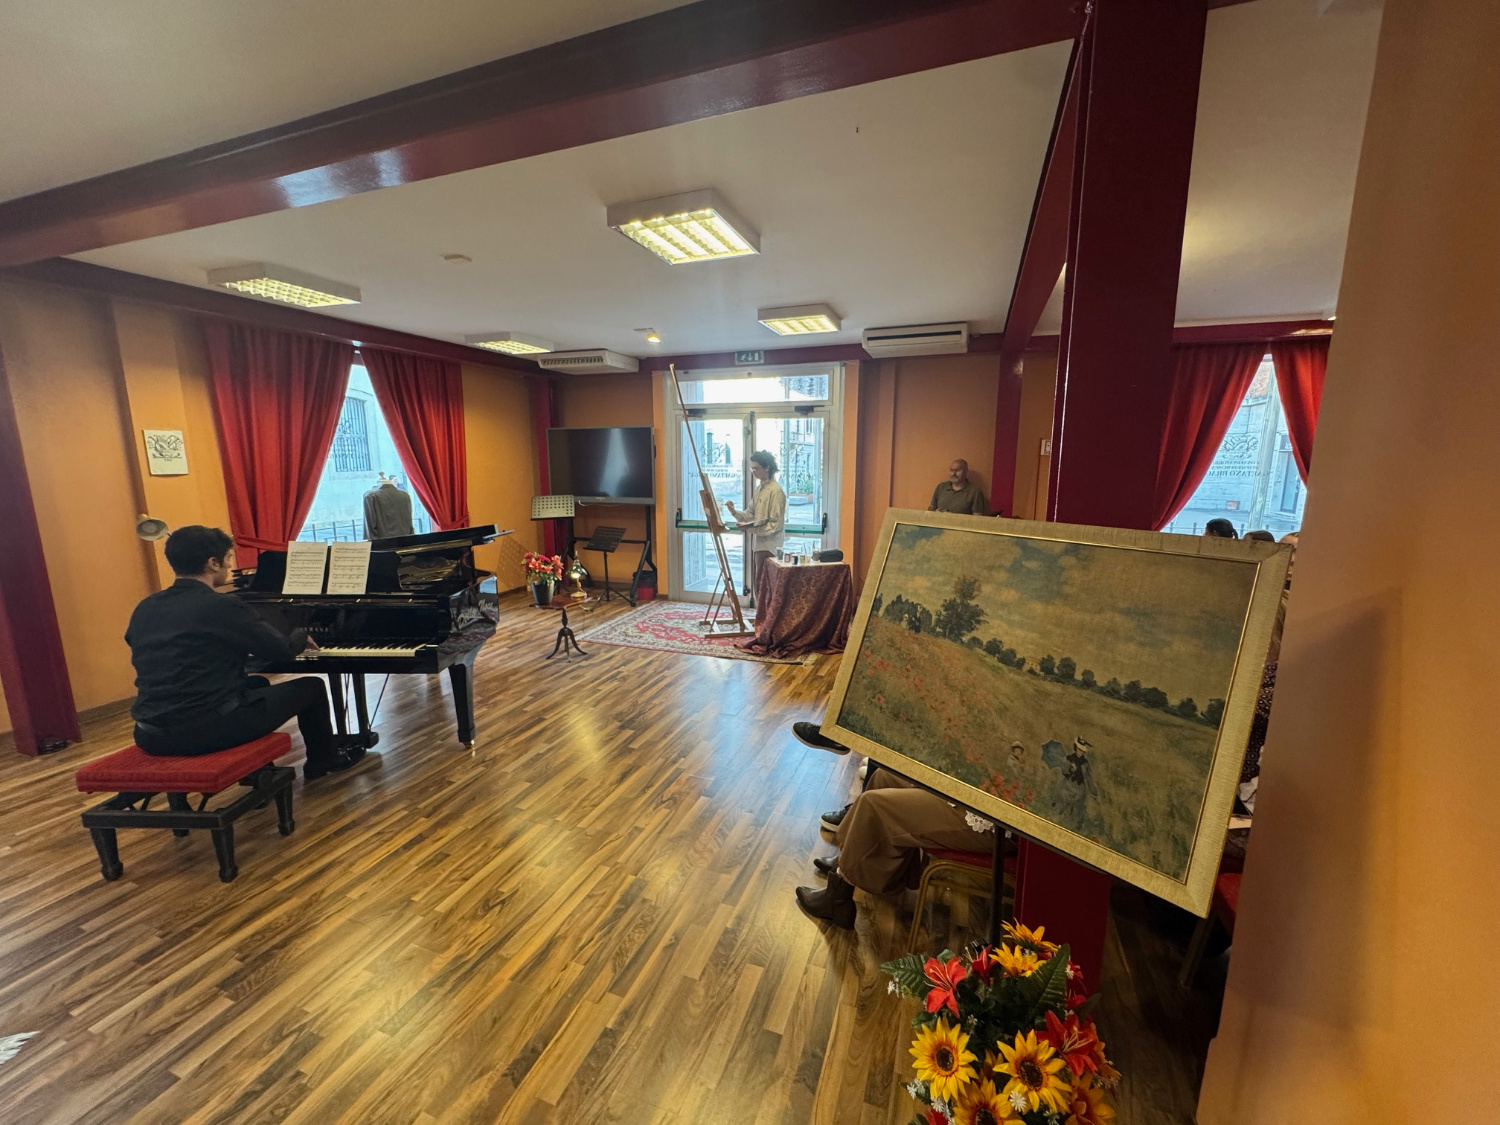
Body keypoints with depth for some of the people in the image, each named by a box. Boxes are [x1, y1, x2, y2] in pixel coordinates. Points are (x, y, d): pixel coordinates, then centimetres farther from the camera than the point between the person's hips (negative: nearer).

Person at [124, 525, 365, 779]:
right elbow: (282, 650, -6)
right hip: (207, 730, -8)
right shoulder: (222, 607, -15)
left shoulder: (144, 609, 8)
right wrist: (301, 636, 17)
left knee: (257, 683, 32)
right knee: (312, 686, 10)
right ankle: (324, 759, 31)